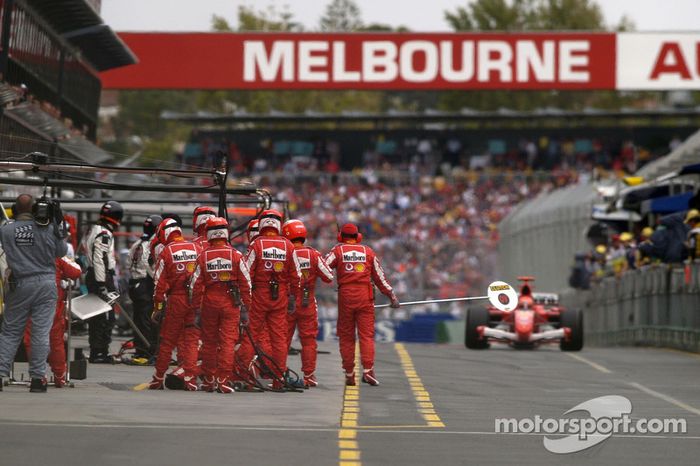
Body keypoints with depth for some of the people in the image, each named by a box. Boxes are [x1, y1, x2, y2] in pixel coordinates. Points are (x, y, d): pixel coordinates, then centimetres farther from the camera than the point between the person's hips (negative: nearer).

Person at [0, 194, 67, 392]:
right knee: (41, 332, 1)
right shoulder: (48, 230, -5)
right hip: (46, 285, -1)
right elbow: (62, 252, 7)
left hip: (19, 285, 1)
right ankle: (38, 377, -1)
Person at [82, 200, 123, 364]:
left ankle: (96, 352, 18)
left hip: (93, 276, 11)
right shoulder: (104, 234, -14)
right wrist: (102, 285, -23)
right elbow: (99, 260, -22)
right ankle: (100, 352, -11)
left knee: (96, 318, 14)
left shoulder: (94, 231, 18)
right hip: (102, 278, -11)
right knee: (105, 318, -9)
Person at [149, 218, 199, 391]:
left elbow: (160, 283, -4)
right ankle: (190, 379, 0)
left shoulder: (166, 252, -4)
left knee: (167, 341, 7)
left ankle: (158, 379, 15)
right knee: (191, 340, 7)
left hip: (175, 300, -2)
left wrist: (158, 307, 2)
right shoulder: (196, 249, 5)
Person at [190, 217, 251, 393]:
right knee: (228, 342, -1)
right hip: (231, 303, -1)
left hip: (209, 303, 1)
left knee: (209, 342, 11)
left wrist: (195, 308, 8)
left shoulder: (203, 256, -1)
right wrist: (245, 308, 5)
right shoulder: (235, 255, -3)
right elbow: (245, 284, -2)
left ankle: (208, 380, 18)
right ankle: (223, 380, -7)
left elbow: (196, 285, 0)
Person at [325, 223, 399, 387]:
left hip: (345, 295, -1)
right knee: (367, 334, 1)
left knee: (346, 336, 7)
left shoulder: (337, 251, 5)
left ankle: (349, 374, 7)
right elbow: (380, 277, 13)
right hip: (365, 296, 1)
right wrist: (392, 296, 19)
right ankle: (368, 369, -13)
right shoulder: (368, 251, 11)